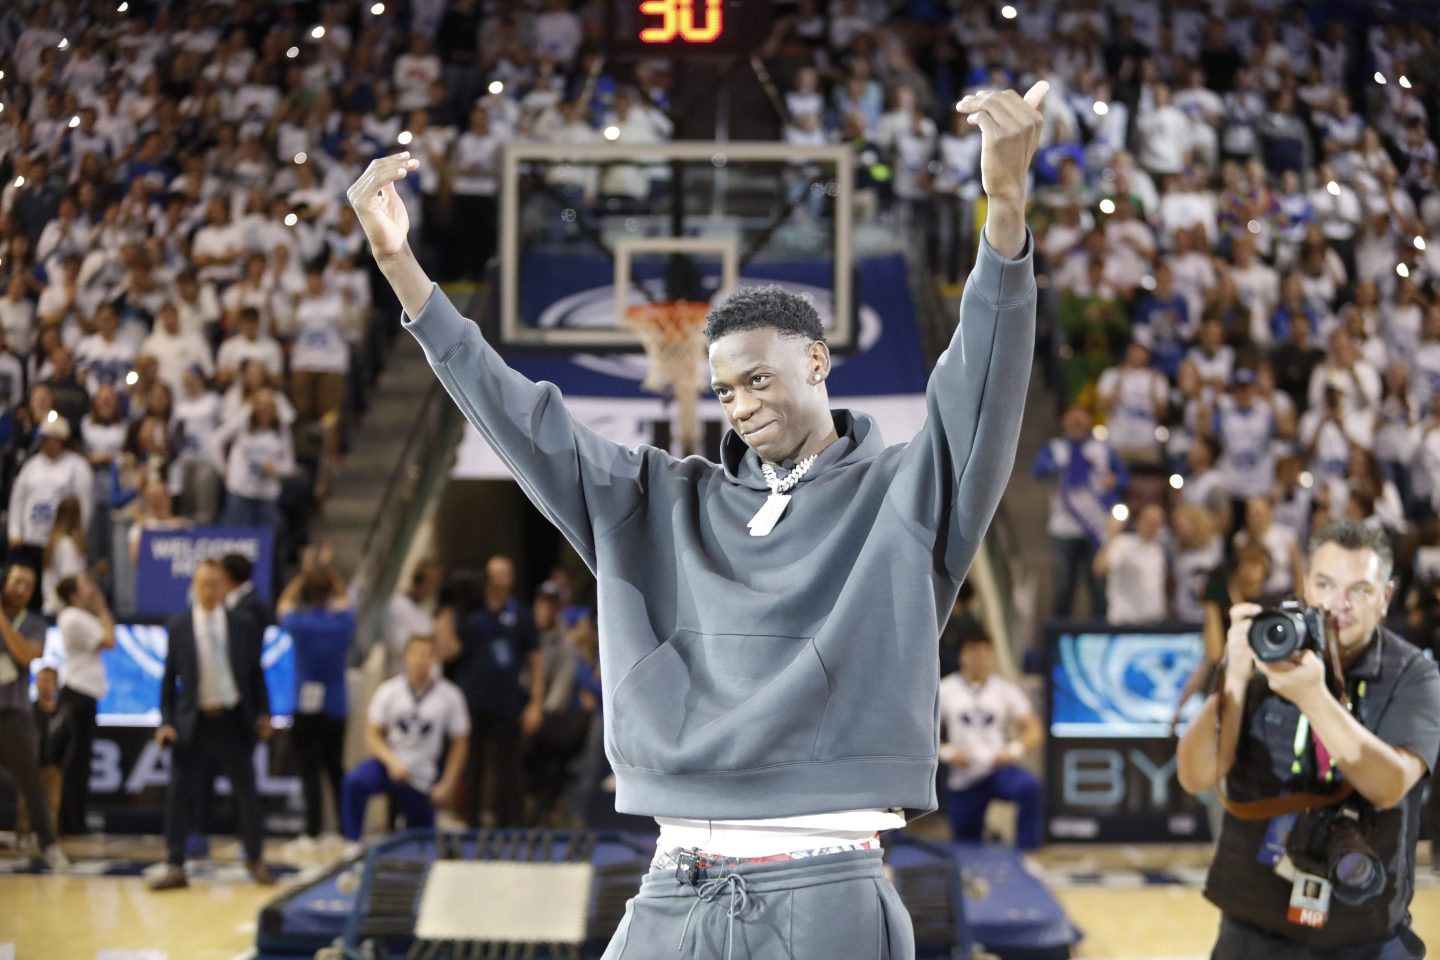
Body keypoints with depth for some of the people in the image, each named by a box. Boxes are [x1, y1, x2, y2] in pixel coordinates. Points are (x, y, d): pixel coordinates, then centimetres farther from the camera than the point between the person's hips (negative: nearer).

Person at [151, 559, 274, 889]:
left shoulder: (240, 624, 2)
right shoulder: (179, 627, -1)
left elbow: (255, 671, 7)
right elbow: (169, 678, 2)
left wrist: (263, 713, 0)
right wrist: (166, 721, -6)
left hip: (233, 720, 1)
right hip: (193, 721, -1)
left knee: (247, 792, 8)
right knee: (179, 794, -4)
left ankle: (255, 860, 25)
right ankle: (174, 867, 3)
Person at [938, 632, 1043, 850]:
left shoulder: (1007, 690, 6)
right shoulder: (944, 691, 5)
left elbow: (1033, 731, 2)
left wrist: (1015, 749, -19)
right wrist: (945, 752, -15)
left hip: (999, 768, -1)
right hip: (963, 780, 1)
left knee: (1029, 787, -32)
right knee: (966, 847, 4)